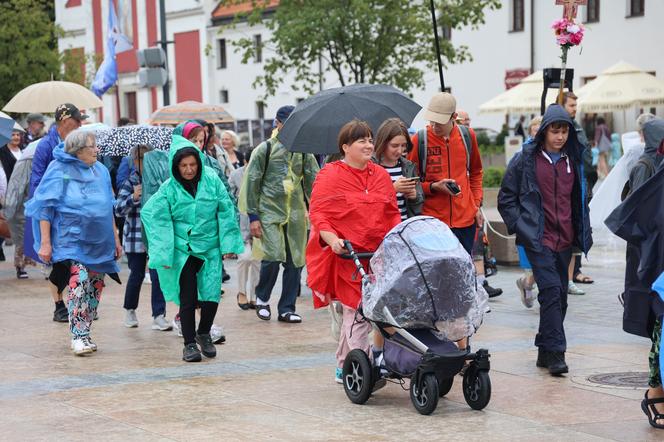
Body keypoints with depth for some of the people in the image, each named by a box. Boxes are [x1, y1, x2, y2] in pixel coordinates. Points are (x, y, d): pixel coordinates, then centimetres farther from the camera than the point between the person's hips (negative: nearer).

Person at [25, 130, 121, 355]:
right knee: (79, 280, -20)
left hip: (98, 242, 6)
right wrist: (45, 242, -12)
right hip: (71, 239, -6)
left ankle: (84, 334, 16)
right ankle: (78, 336, -17)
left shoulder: (100, 171, 11)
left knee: (95, 286, 5)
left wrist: (115, 239, 19)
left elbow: (109, 208, 20)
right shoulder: (59, 171, -6)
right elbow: (46, 208, -7)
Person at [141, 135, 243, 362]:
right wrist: (164, 255, -10)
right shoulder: (169, 188, -7)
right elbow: (156, 217, -6)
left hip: (210, 248, 1)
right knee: (188, 299, 1)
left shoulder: (212, 180, -3)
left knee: (212, 295, -3)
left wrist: (228, 243, -2)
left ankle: (204, 334, 24)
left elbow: (226, 212, 2)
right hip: (183, 251, -1)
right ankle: (189, 343, 15)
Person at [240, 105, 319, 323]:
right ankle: (262, 298, 9)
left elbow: (313, 181, 14)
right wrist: (253, 217, -5)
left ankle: (287, 308, 13)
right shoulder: (265, 149, 1)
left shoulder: (303, 151, 12)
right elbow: (251, 183, 1)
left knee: (295, 261, 2)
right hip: (270, 212, -4)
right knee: (273, 257, -16)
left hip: (296, 213, 4)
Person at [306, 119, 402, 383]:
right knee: (357, 310, -10)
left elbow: (392, 213, 18)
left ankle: (343, 368, 22)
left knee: (353, 309, 11)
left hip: (377, 254, 6)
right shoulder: (330, 176, -3)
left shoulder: (381, 175, 14)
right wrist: (331, 238, -22)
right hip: (345, 255, -6)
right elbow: (317, 213, -7)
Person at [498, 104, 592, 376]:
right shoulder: (526, 159, -2)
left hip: (564, 239, 5)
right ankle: (555, 352, -14)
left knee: (559, 295, 7)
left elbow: (579, 199, 23)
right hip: (538, 239, -5)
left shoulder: (573, 160, 12)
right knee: (551, 290, -16)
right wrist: (519, 226, -7)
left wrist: (583, 234, 15)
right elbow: (506, 197, 2)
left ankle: (546, 351, 18)